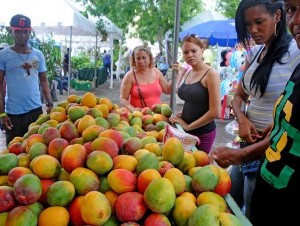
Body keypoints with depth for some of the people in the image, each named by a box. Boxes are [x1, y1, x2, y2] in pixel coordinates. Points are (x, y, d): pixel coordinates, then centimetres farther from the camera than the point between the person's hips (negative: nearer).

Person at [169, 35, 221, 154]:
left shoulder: (211, 74, -15)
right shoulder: (188, 74, 7)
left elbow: (215, 112, -20)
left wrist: (188, 126, -14)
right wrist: (182, 115, 2)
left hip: (202, 133, -7)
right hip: (186, 130, 7)